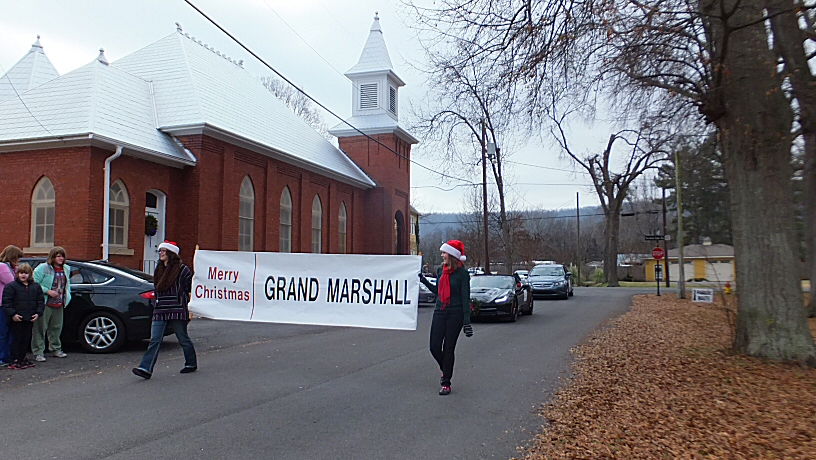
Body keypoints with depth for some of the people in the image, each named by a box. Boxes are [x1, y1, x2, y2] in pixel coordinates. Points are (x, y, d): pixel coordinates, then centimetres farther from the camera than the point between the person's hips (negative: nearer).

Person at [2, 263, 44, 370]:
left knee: (26, 339, 11)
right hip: (17, 319, -4)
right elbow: (6, 302, -7)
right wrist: (12, 314, -15)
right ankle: (14, 361, 5)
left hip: (30, 319, 5)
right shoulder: (11, 286, -3)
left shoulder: (35, 287, 10)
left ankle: (22, 358, 22)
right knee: (17, 339, -2)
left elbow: (40, 301, 12)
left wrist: (38, 313, 0)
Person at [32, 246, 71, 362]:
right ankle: (38, 353, 3)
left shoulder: (66, 269, 12)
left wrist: (67, 296, 10)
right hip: (44, 304, -6)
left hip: (59, 305, 6)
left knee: (56, 328, 15)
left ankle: (56, 349, 27)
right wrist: (47, 291, -18)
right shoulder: (43, 268, -8)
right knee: (40, 328, -2)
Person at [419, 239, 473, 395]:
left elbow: (465, 298, -9)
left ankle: (446, 383, 11)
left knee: (448, 349, 0)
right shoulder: (441, 270, 9)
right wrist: (423, 280, 17)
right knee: (434, 347, 2)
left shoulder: (462, 273, -8)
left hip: (455, 314, -5)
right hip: (440, 312, 5)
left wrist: (467, 321, -13)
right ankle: (445, 370, 31)